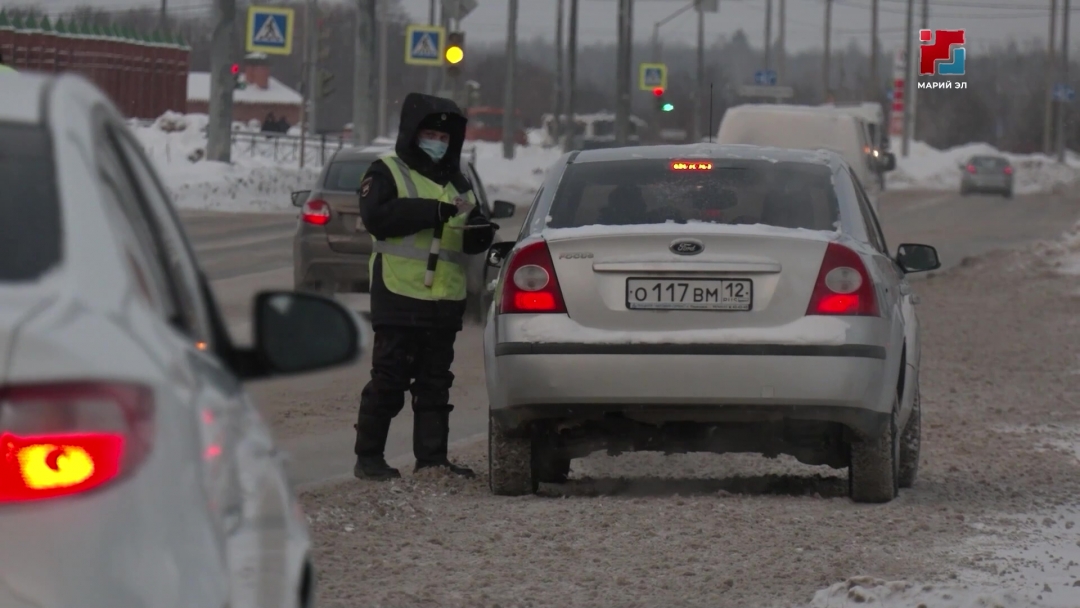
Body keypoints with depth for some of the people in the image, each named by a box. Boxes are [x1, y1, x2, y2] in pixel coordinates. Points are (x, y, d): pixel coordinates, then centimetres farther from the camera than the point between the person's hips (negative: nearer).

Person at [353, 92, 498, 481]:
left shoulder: (456, 181, 20)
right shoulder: (387, 172, 0)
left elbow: (472, 234, 21)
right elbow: (377, 216, -18)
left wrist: (481, 234, -6)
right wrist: (438, 211, -20)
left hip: (445, 302, 6)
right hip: (399, 297, -6)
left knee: (435, 383, 7)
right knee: (388, 381, -4)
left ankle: (433, 458, 10)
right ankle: (368, 458, 3)